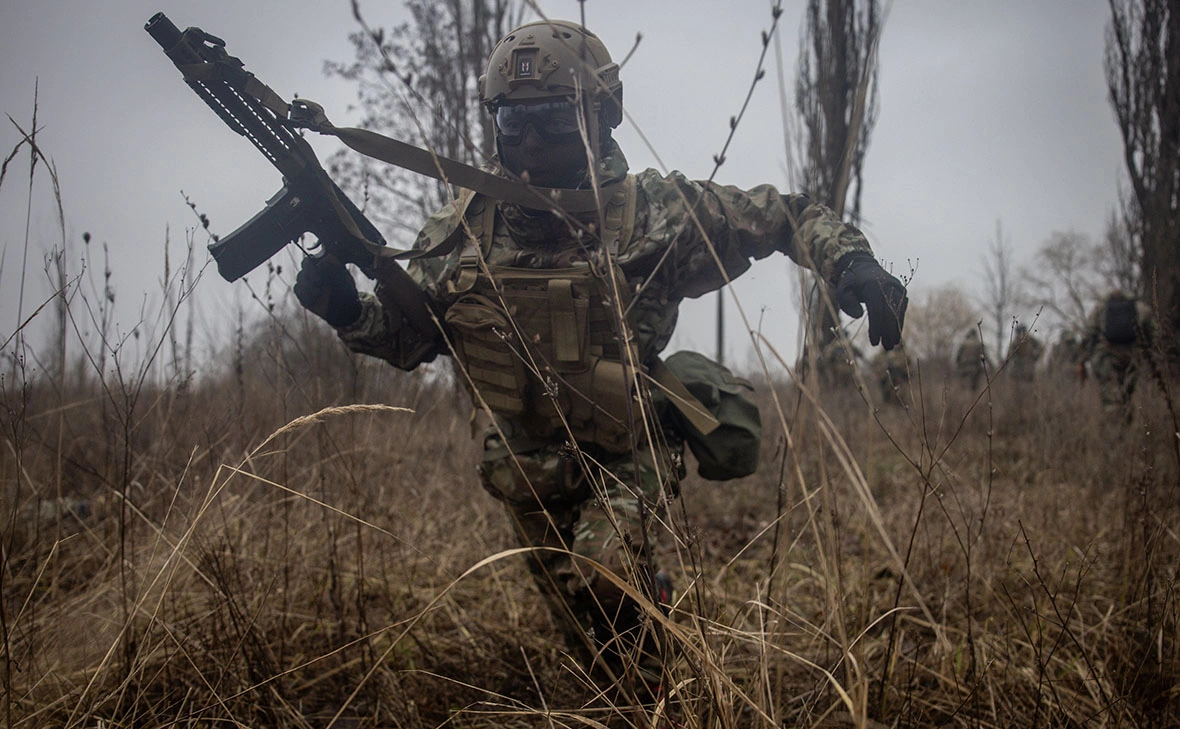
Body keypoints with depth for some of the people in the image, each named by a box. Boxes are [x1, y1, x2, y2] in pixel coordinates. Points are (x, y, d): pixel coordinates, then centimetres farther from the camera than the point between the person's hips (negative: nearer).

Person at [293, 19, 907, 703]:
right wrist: (346, 307, -20)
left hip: (627, 456, -4)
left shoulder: (654, 209, -15)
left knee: (601, 578, -27)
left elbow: (787, 213, -5)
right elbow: (408, 335, 1)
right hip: (526, 466, 4)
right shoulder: (468, 223, -7)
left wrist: (851, 260, -23)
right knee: (585, 622, 17)